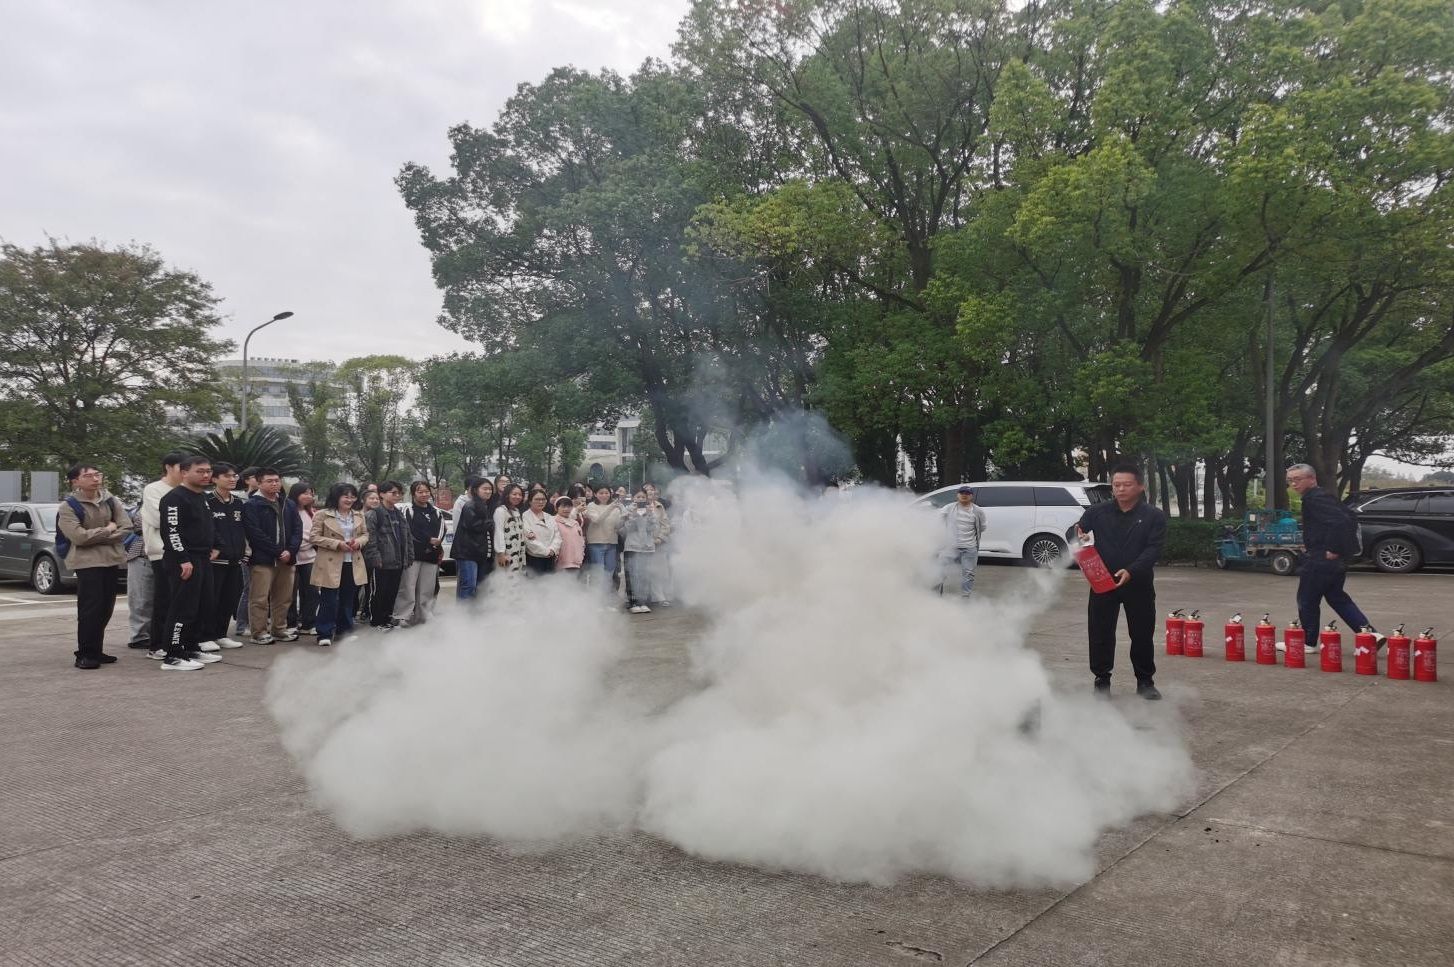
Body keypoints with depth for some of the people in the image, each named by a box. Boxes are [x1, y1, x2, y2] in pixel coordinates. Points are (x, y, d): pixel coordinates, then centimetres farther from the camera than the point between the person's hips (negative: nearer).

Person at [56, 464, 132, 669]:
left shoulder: (111, 501, 10)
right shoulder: (69, 506, -4)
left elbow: (126, 528, 1)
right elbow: (79, 537, -15)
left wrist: (96, 537, -9)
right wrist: (107, 530, -6)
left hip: (112, 560, 5)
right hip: (87, 562, -5)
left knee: (105, 609, 8)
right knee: (90, 609, -8)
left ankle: (96, 651, 19)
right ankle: (84, 654, -1)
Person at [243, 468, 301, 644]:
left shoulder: (289, 505, 15)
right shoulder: (252, 505, -3)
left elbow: (296, 531, 10)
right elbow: (256, 534, -12)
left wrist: (290, 551, -7)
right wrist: (278, 552, -14)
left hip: (286, 559, 6)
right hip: (263, 559, -6)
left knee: (284, 598, 11)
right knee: (260, 599, -4)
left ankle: (279, 629, 22)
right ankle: (259, 633, 4)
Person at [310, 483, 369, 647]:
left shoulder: (359, 515, 10)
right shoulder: (323, 515, -6)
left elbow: (365, 534, 15)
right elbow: (315, 537, -9)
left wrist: (359, 541, -8)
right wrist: (337, 544, -18)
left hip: (352, 564, 5)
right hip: (330, 565, -5)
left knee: (347, 600, 12)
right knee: (328, 600, -2)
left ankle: (344, 631, 22)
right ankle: (325, 633, 6)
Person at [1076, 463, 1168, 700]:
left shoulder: (1154, 516, -3)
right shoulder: (1098, 511, 1)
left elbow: (1153, 549, -11)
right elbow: (1079, 530, 3)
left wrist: (1131, 571, -26)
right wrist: (1078, 535, -24)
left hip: (1139, 584, -1)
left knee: (1142, 635, 8)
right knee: (1101, 634, 3)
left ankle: (1145, 682, 23)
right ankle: (1102, 681, 16)